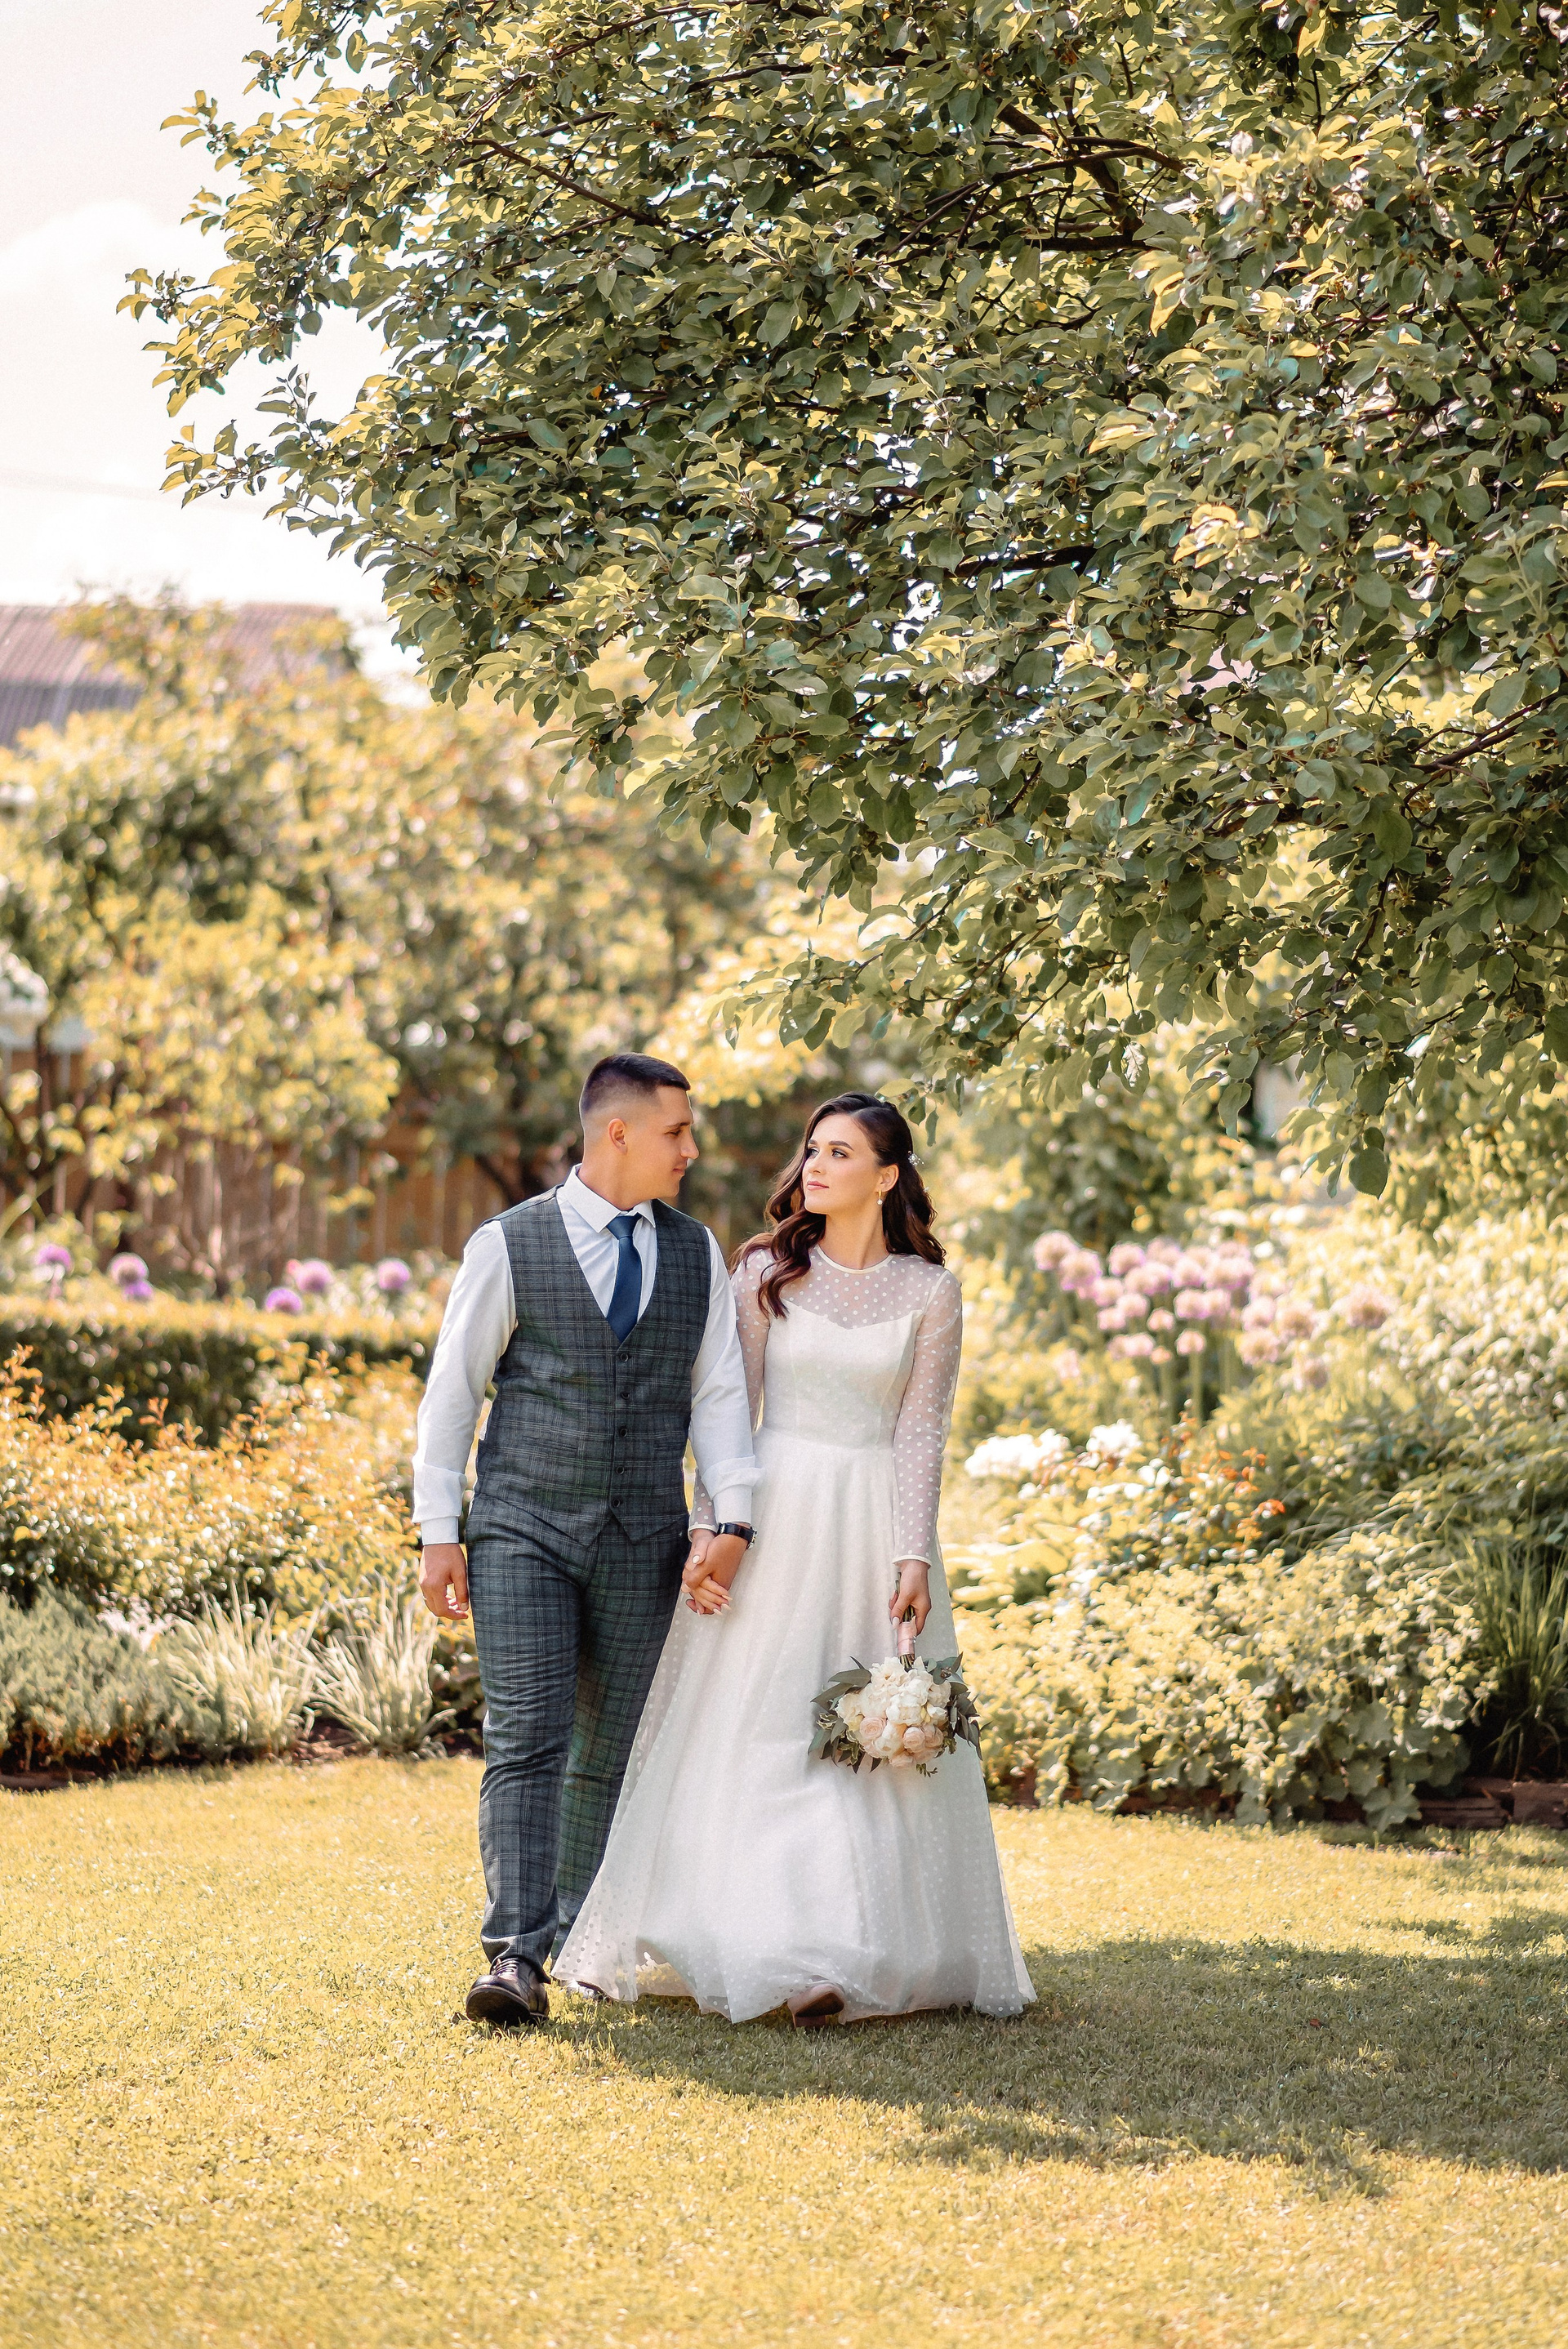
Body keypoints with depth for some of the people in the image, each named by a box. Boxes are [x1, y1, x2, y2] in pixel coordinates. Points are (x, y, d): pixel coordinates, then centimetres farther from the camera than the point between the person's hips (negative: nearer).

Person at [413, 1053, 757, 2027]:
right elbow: (452, 1391, 1)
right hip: (524, 1528, -3)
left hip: (643, 1543, 3)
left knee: (611, 1752, 8)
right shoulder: (509, 1245, -1)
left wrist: (734, 1518, -8)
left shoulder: (697, 1252, 9)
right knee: (526, 1742, -12)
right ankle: (516, 1956, -15)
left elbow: (719, 1392, 6)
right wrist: (440, 1533, -3)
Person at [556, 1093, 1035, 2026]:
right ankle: (760, 1940, 4)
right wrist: (711, 1531, -7)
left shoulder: (930, 1292, 1)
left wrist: (913, 1558, -9)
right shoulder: (766, 1272, 3)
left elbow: (922, 1434, -1)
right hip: (772, 1517, 1)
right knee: (756, 1730, -2)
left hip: (873, 1526, -1)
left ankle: (852, 1957, -2)